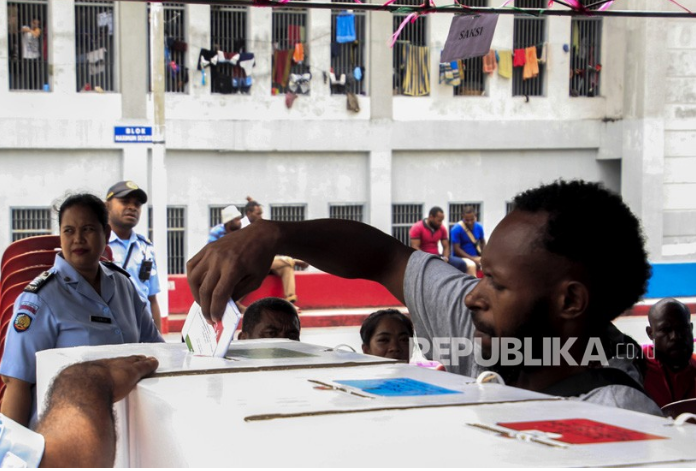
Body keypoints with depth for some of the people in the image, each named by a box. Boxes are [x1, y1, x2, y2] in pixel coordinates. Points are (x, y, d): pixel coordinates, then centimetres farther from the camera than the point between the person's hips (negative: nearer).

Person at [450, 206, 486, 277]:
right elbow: (456, 249, -15)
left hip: (476, 257, 6)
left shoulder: (478, 227, 4)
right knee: (471, 265, -37)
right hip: (461, 257, -6)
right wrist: (472, 259, -20)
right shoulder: (457, 229, -13)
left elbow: (482, 242, 18)